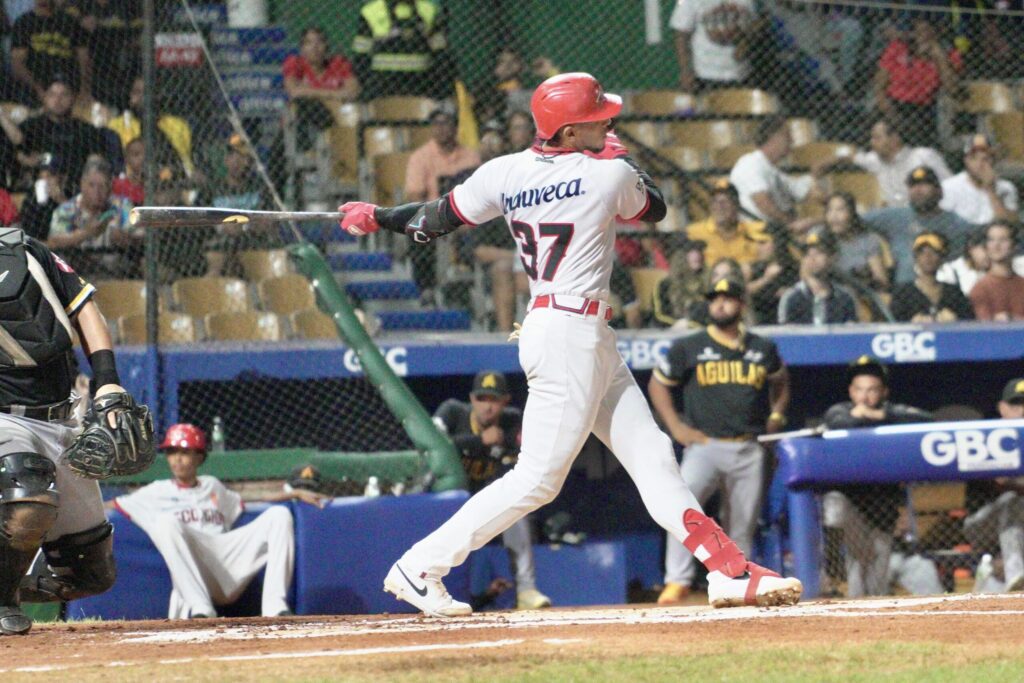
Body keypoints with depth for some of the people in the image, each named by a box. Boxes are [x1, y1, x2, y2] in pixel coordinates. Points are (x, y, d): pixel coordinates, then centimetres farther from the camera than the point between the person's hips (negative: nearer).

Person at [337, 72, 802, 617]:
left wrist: (377, 218, 26)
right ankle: (420, 567, -3)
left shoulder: (505, 173, 3)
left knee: (651, 455, 7)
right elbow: (655, 208, 9)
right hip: (569, 334, -9)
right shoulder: (609, 176, -11)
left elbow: (438, 220, 9)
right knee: (537, 478, -6)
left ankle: (730, 571, 5)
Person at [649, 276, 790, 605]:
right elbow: (658, 384, 11)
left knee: (744, 523, 5)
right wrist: (676, 427, 0)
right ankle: (678, 580, -25)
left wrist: (776, 414, 10)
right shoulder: (688, 348, 3)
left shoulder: (763, 349, 11)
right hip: (704, 445, -3)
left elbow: (780, 382, 28)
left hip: (749, 450, 3)